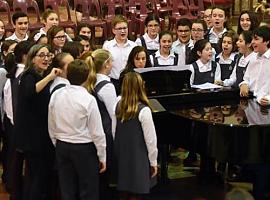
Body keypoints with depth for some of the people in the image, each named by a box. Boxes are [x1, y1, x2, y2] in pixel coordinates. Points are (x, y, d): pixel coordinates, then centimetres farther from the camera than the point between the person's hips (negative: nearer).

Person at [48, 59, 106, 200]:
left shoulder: (56, 96, -3)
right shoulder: (88, 99, -17)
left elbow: (51, 127, 6)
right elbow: (97, 132, -13)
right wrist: (102, 157, -2)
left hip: (62, 146, 5)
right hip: (84, 148, -5)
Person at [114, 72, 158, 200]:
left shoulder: (118, 106, -2)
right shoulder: (143, 110, -18)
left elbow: (114, 133, 5)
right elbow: (150, 139, -13)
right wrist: (153, 161, -2)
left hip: (121, 157, 6)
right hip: (138, 159, -6)